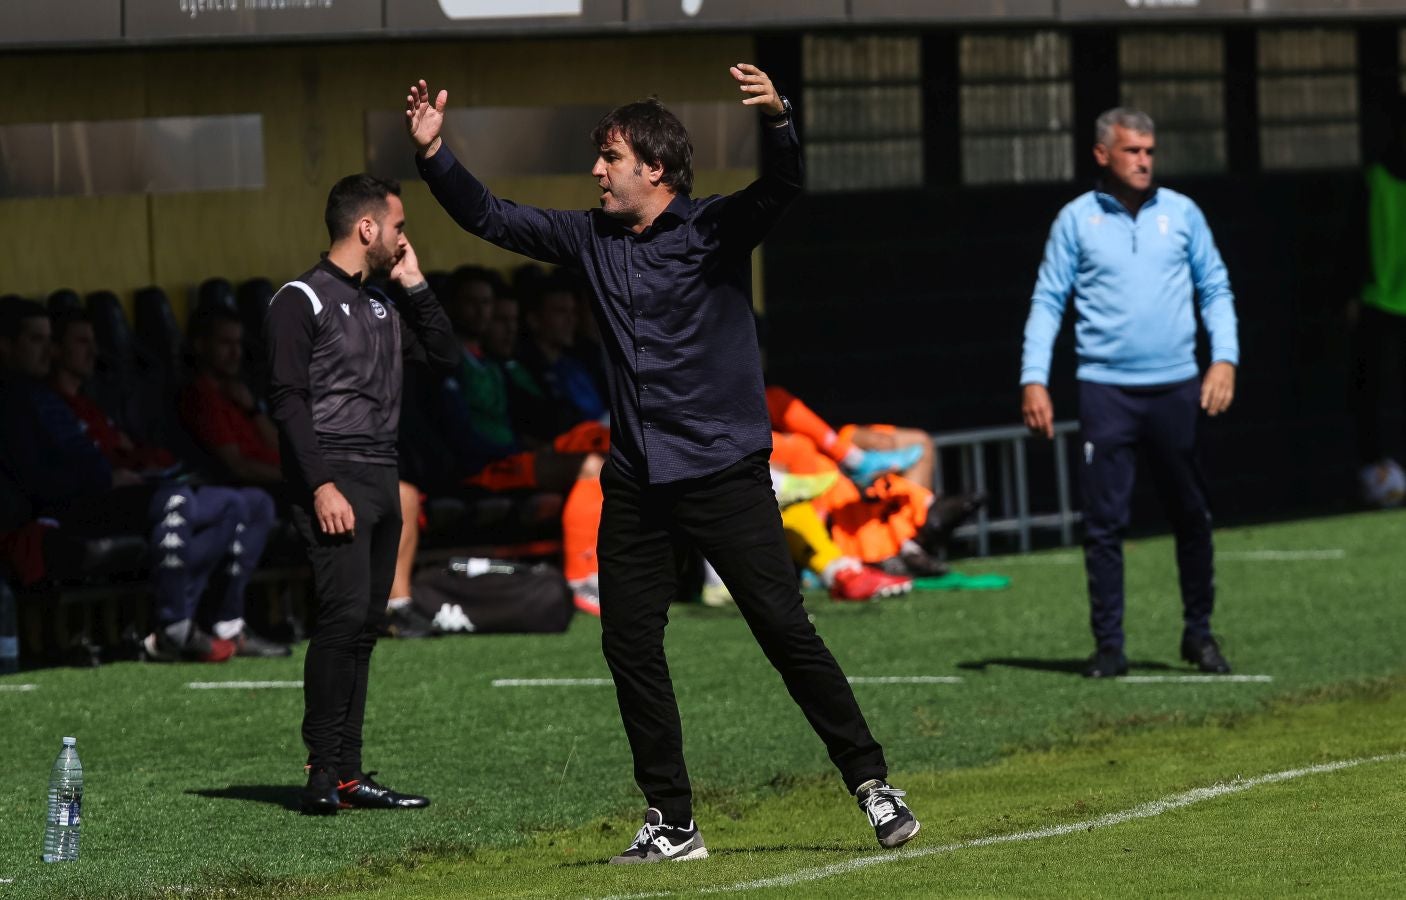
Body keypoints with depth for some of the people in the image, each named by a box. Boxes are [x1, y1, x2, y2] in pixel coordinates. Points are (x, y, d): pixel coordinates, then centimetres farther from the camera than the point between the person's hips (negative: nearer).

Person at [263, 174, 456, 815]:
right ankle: (323, 771, -16)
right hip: (335, 479, -8)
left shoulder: (382, 305, 20)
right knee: (345, 613, -18)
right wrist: (321, 485, -20)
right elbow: (287, 399, -12)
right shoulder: (302, 301, -5)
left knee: (365, 624, 6)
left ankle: (348, 775, 8)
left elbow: (445, 355, 21)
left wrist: (414, 284, 13)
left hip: (381, 482, 8)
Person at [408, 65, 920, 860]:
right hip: (636, 481, 6)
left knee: (785, 629, -8)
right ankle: (673, 824, 12)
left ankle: (872, 783, 2)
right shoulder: (591, 240, 10)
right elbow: (490, 218, 16)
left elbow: (782, 188, -24)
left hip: (724, 473, -6)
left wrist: (778, 119, -43)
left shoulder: (717, 230, -6)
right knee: (629, 644, 4)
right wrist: (432, 153, 4)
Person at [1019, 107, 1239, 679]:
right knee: (1104, 521, -4)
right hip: (1105, 390, -2)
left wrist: (1224, 359, -2)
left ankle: (1199, 633, 21)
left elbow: (1215, 289, 11)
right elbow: (1047, 301, 3)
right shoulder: (1077, 220, 3)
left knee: (1191, 517, 8)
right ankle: (1108, 644, 1)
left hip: (1176, 389, 2)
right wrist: (1034, 380, -6)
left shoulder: (1181, 214, 7)